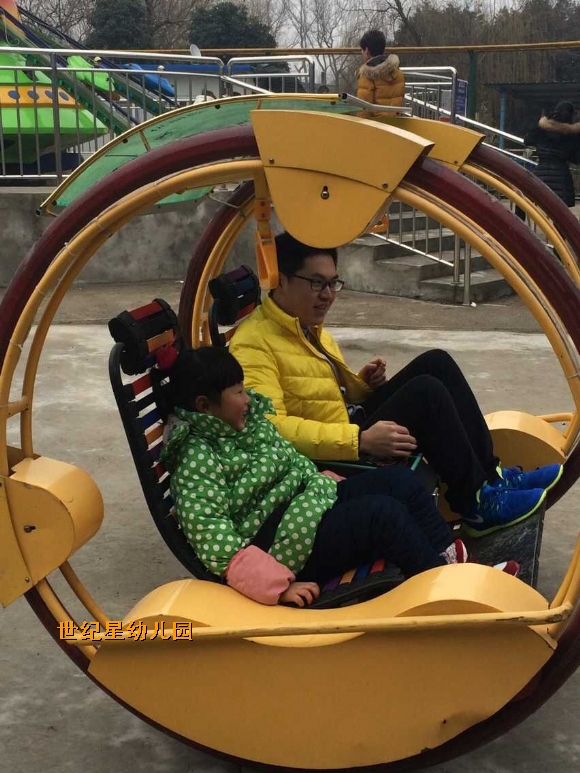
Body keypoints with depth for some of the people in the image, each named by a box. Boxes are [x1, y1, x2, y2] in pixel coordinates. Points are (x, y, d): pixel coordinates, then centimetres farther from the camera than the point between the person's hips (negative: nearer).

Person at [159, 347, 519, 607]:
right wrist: (278, 585, -31)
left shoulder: (249, 420, 8)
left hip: (313, 501, 10)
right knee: (383, 512, -22)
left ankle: (453, 558, 0)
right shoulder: (198, 461, -20)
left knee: (400, 481, 1)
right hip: (287, 543, -10)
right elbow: (214, 541, -27)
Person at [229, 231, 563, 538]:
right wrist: (359, 440, -30)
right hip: (336, 461, -9)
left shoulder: (309, 326, 14)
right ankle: (478, 505, -12)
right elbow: (270, 427, -28)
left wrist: (363, 382, 1)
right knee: (425, 392, -25)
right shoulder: (254, 343, -16)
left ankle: (491, 475, -3)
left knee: (435, 363, -5)